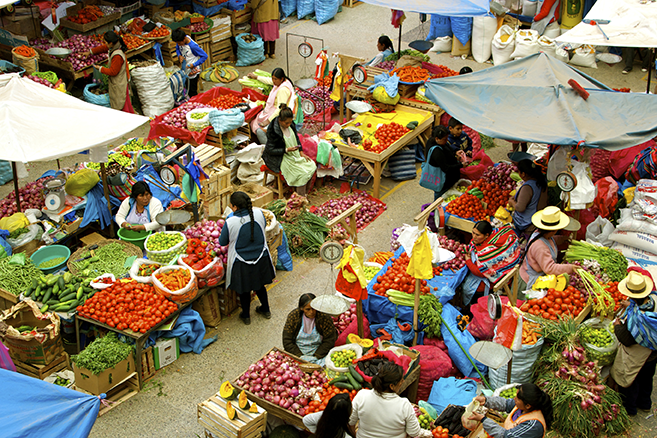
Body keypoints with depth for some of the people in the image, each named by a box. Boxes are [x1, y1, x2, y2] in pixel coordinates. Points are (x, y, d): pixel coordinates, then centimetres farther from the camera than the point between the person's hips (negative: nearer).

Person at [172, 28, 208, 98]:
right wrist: (179, 56, -10)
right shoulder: (180, 41, -10)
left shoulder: (193, 46, -31)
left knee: (192, 92, 5)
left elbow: (205, 56, -23)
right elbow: (177, 49, 12)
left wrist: (194, 65, -27)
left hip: (193, 71, -7)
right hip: (184, 70, 7)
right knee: (186, 90, 18)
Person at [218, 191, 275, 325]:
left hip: (241, 263, -4)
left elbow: (222, 242, -11)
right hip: (261, 258, 4)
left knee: (244, 290, 19)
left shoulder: (230, 222, -26)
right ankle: (265, 310, 45)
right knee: (259, 284, 28)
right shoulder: (258, 213, -15)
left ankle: (246, 316, 37)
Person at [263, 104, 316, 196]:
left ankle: (305, 193, 1)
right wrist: (286, 150, -28)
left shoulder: (291, 125, -3)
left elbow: (296, 138, 13)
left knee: (312, 166, -10)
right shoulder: (273, 130, -23)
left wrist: (301, 152, 1)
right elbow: (270, 150, -19)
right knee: (302, 173, -23)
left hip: (294, 154, 8)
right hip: (279, 159, -8)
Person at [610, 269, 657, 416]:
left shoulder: (635, 316, -40)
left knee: (629, 383, 19)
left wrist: (618, 326, -13)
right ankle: (645, 403, 53)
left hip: (635, 358, -7)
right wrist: (631, 306, 13)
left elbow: (627, 340, -29)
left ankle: (629, 409, 40)